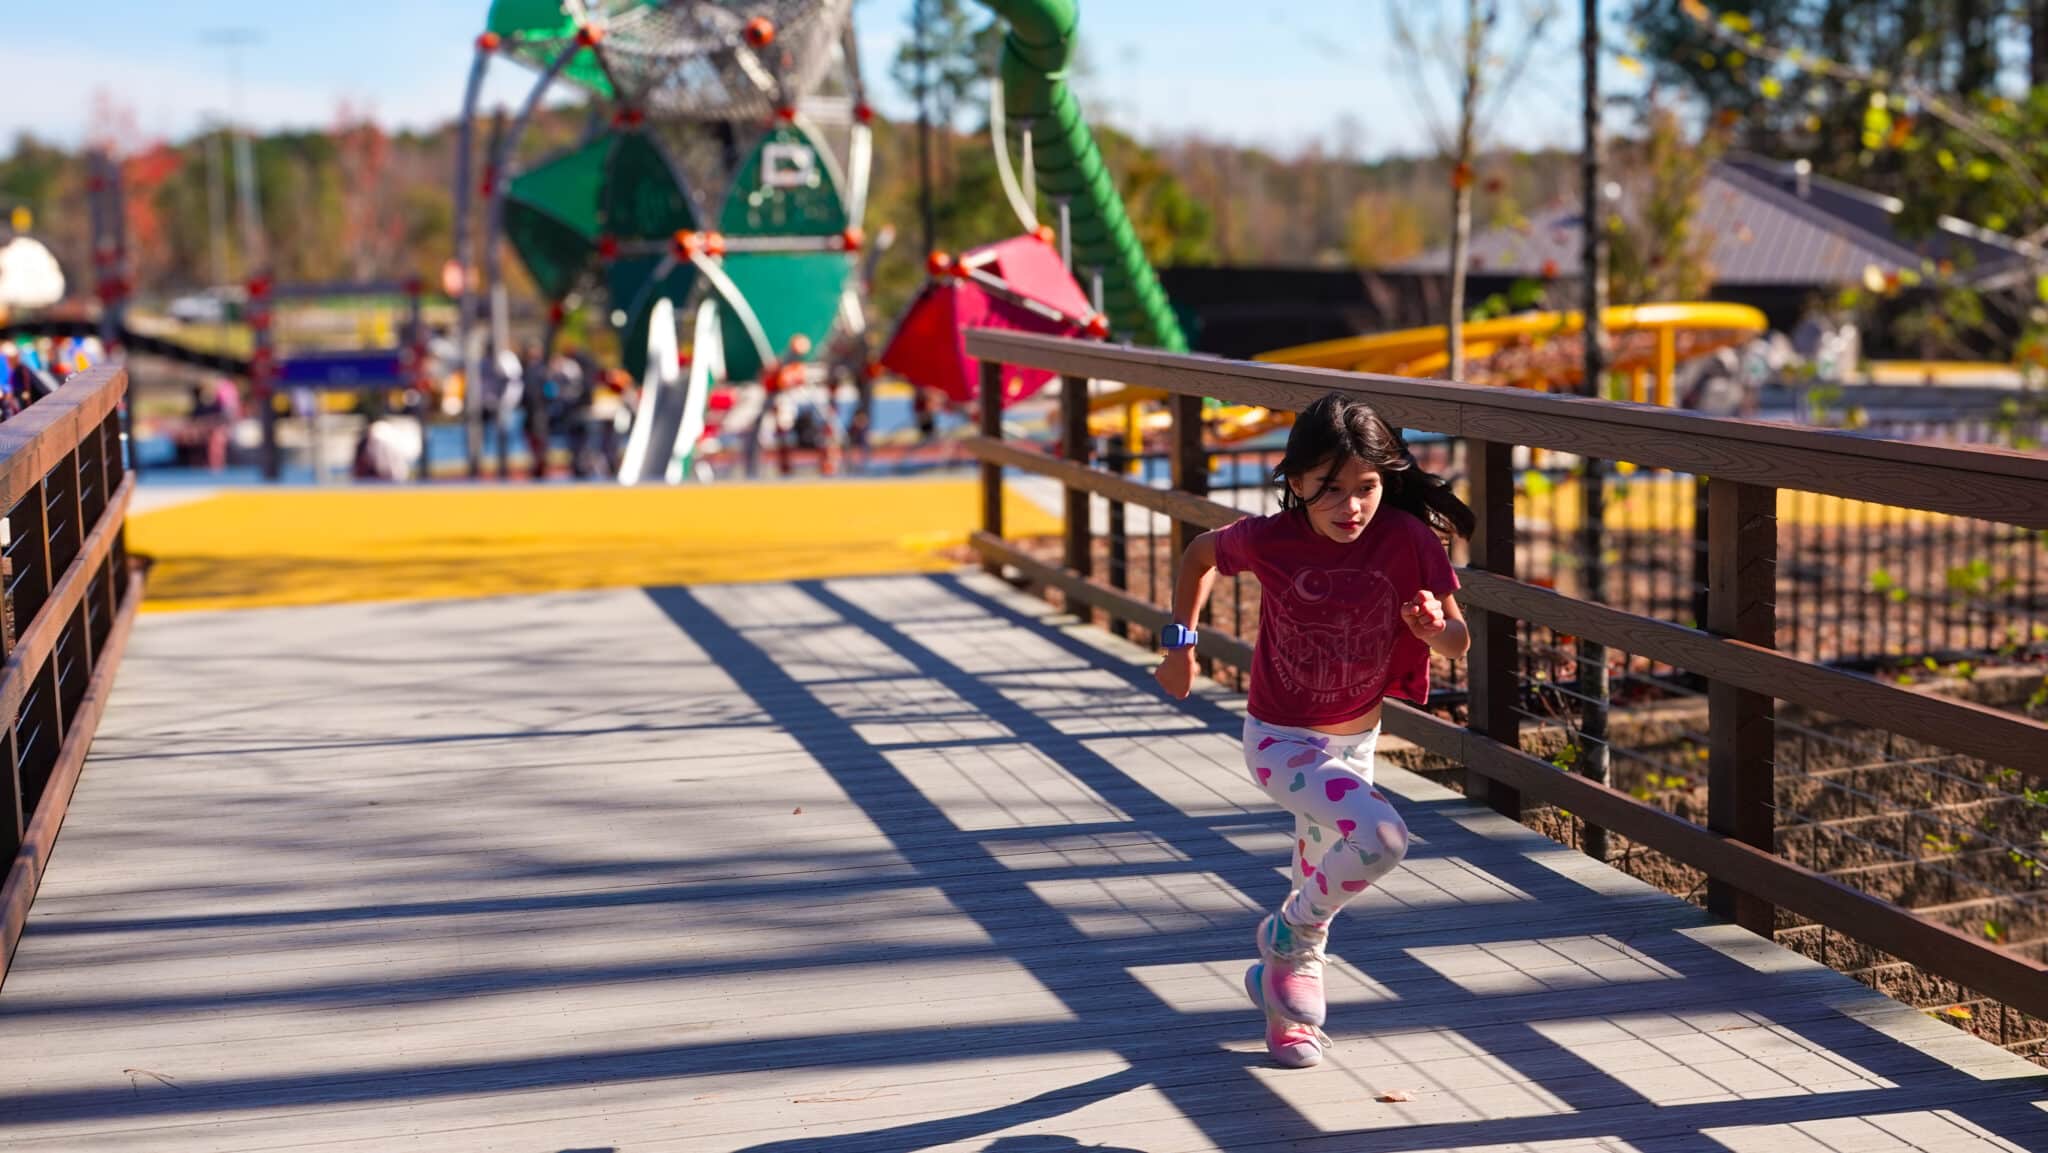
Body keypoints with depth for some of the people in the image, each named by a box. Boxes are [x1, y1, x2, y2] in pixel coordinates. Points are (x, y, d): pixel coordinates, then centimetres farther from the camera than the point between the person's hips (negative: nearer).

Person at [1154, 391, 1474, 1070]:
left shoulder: (1408, 539, -16)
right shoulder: (1270, 540, -19)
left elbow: (1458, 642, -13)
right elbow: (1200, 554, 2)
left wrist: (1434, 626, -35)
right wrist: (1180, 642, 5)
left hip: (1356, 742, 4)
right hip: (1282, 742, -4)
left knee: (1321, 888, 19)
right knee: (1380, 838, -27)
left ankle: (1284, 994, 45)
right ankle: (1291, 936, -1)